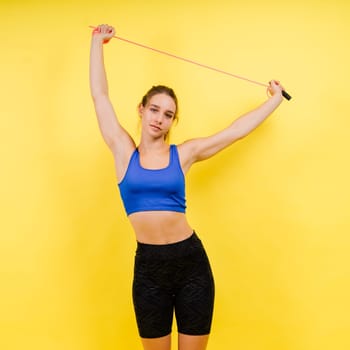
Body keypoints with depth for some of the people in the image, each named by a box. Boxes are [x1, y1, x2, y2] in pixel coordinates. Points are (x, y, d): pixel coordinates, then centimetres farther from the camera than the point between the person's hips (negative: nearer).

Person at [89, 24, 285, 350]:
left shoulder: (182, 154, 3)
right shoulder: (124, 152, 3)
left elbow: (235, 131, 9)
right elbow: (99, 95, 7)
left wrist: (275, 99, 16)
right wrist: (97, 42, 14)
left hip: (191, 260, 0)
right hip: (148, 265, 0)